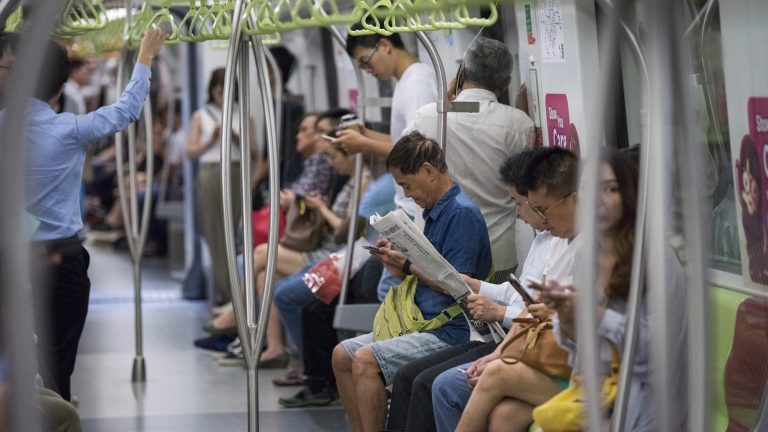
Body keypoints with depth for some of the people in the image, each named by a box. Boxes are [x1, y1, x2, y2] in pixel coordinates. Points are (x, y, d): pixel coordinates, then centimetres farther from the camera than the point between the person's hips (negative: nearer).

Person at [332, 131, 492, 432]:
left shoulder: (462, 213, -15)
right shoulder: (433, 212, 16)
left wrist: (409, 266, -11)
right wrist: (398, 262, 3)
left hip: (450, 331, -10)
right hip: (422, 322, 10)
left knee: (365, 361, -23)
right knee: (342, 355, 6)